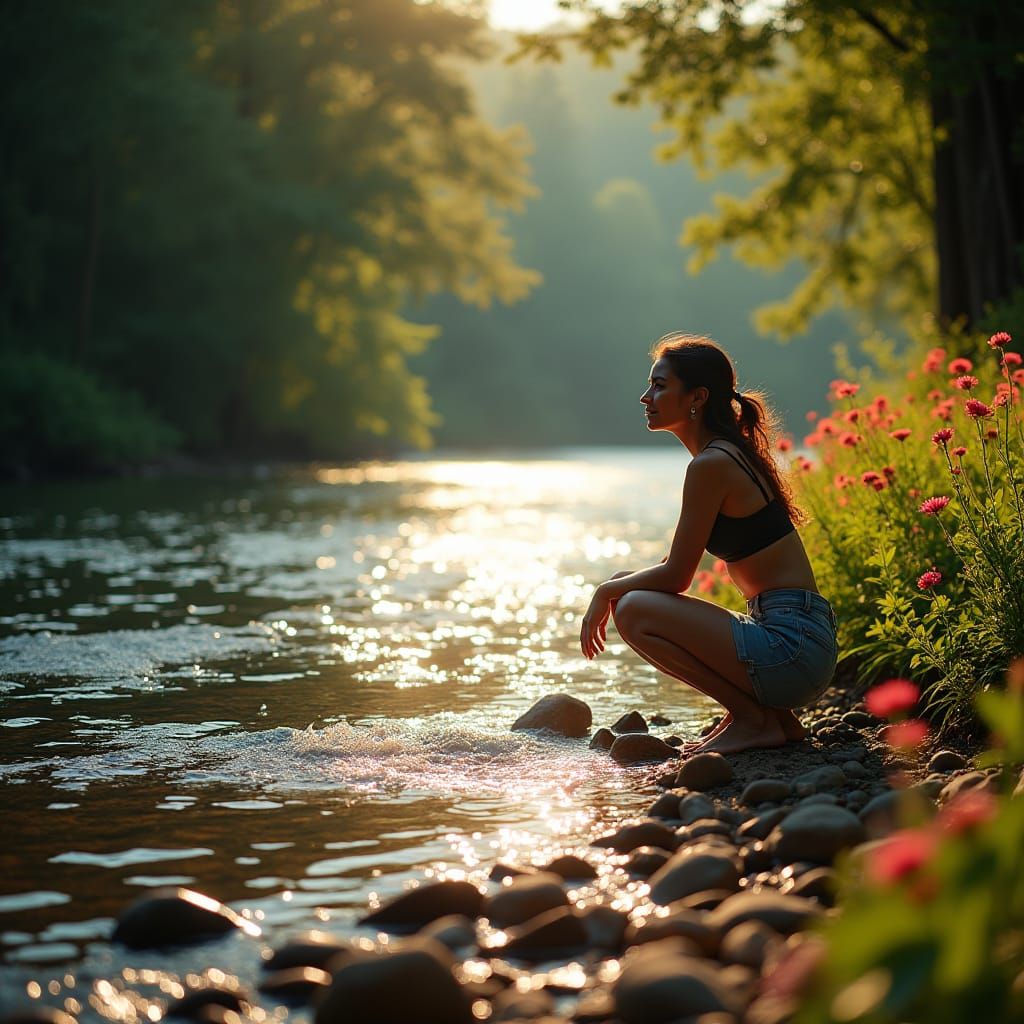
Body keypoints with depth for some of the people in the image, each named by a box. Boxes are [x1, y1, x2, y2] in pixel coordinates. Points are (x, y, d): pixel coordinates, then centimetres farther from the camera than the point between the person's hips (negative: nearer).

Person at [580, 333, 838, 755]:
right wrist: (616, 587, 12)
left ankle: (753, 719, -3)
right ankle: (776, 718, 14)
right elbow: (675, 562, 21)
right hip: (806, 639, 10)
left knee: (634, 611, -14)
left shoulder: (711, 465, -15)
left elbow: (675, 575, -12)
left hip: (791, 646, -10)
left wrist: (606, 592, 3)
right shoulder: (733, 453, 14)